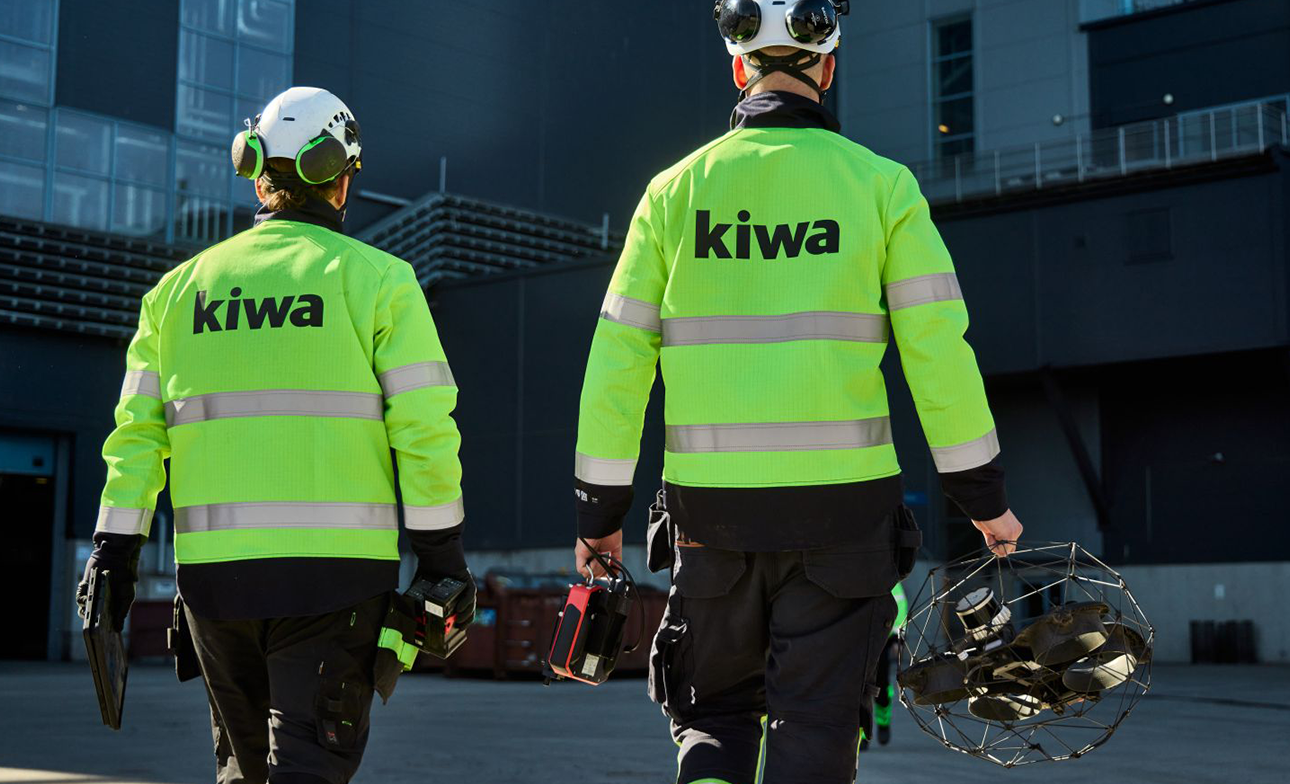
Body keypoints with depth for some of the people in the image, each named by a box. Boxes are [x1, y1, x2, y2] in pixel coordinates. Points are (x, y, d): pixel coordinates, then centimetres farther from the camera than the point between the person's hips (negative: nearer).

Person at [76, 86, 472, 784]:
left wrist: (114, 550, 11)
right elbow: (423, 427, -6)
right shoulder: (376, 278, -1)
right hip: (333, 567, -4)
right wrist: (441, 553, -1)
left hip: (212, 566, 4)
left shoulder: (182, 285, 11)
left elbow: (137, 431, 9)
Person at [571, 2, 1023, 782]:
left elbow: (617, 358, 2)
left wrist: (601, 509, 10)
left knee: (714, 712, 18)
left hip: (710, 502, 2)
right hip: (841, 498, -1)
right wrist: (984, 495, 7)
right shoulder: (880, 184, 0)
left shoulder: (676, 190, 4)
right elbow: (939, 348, -2)